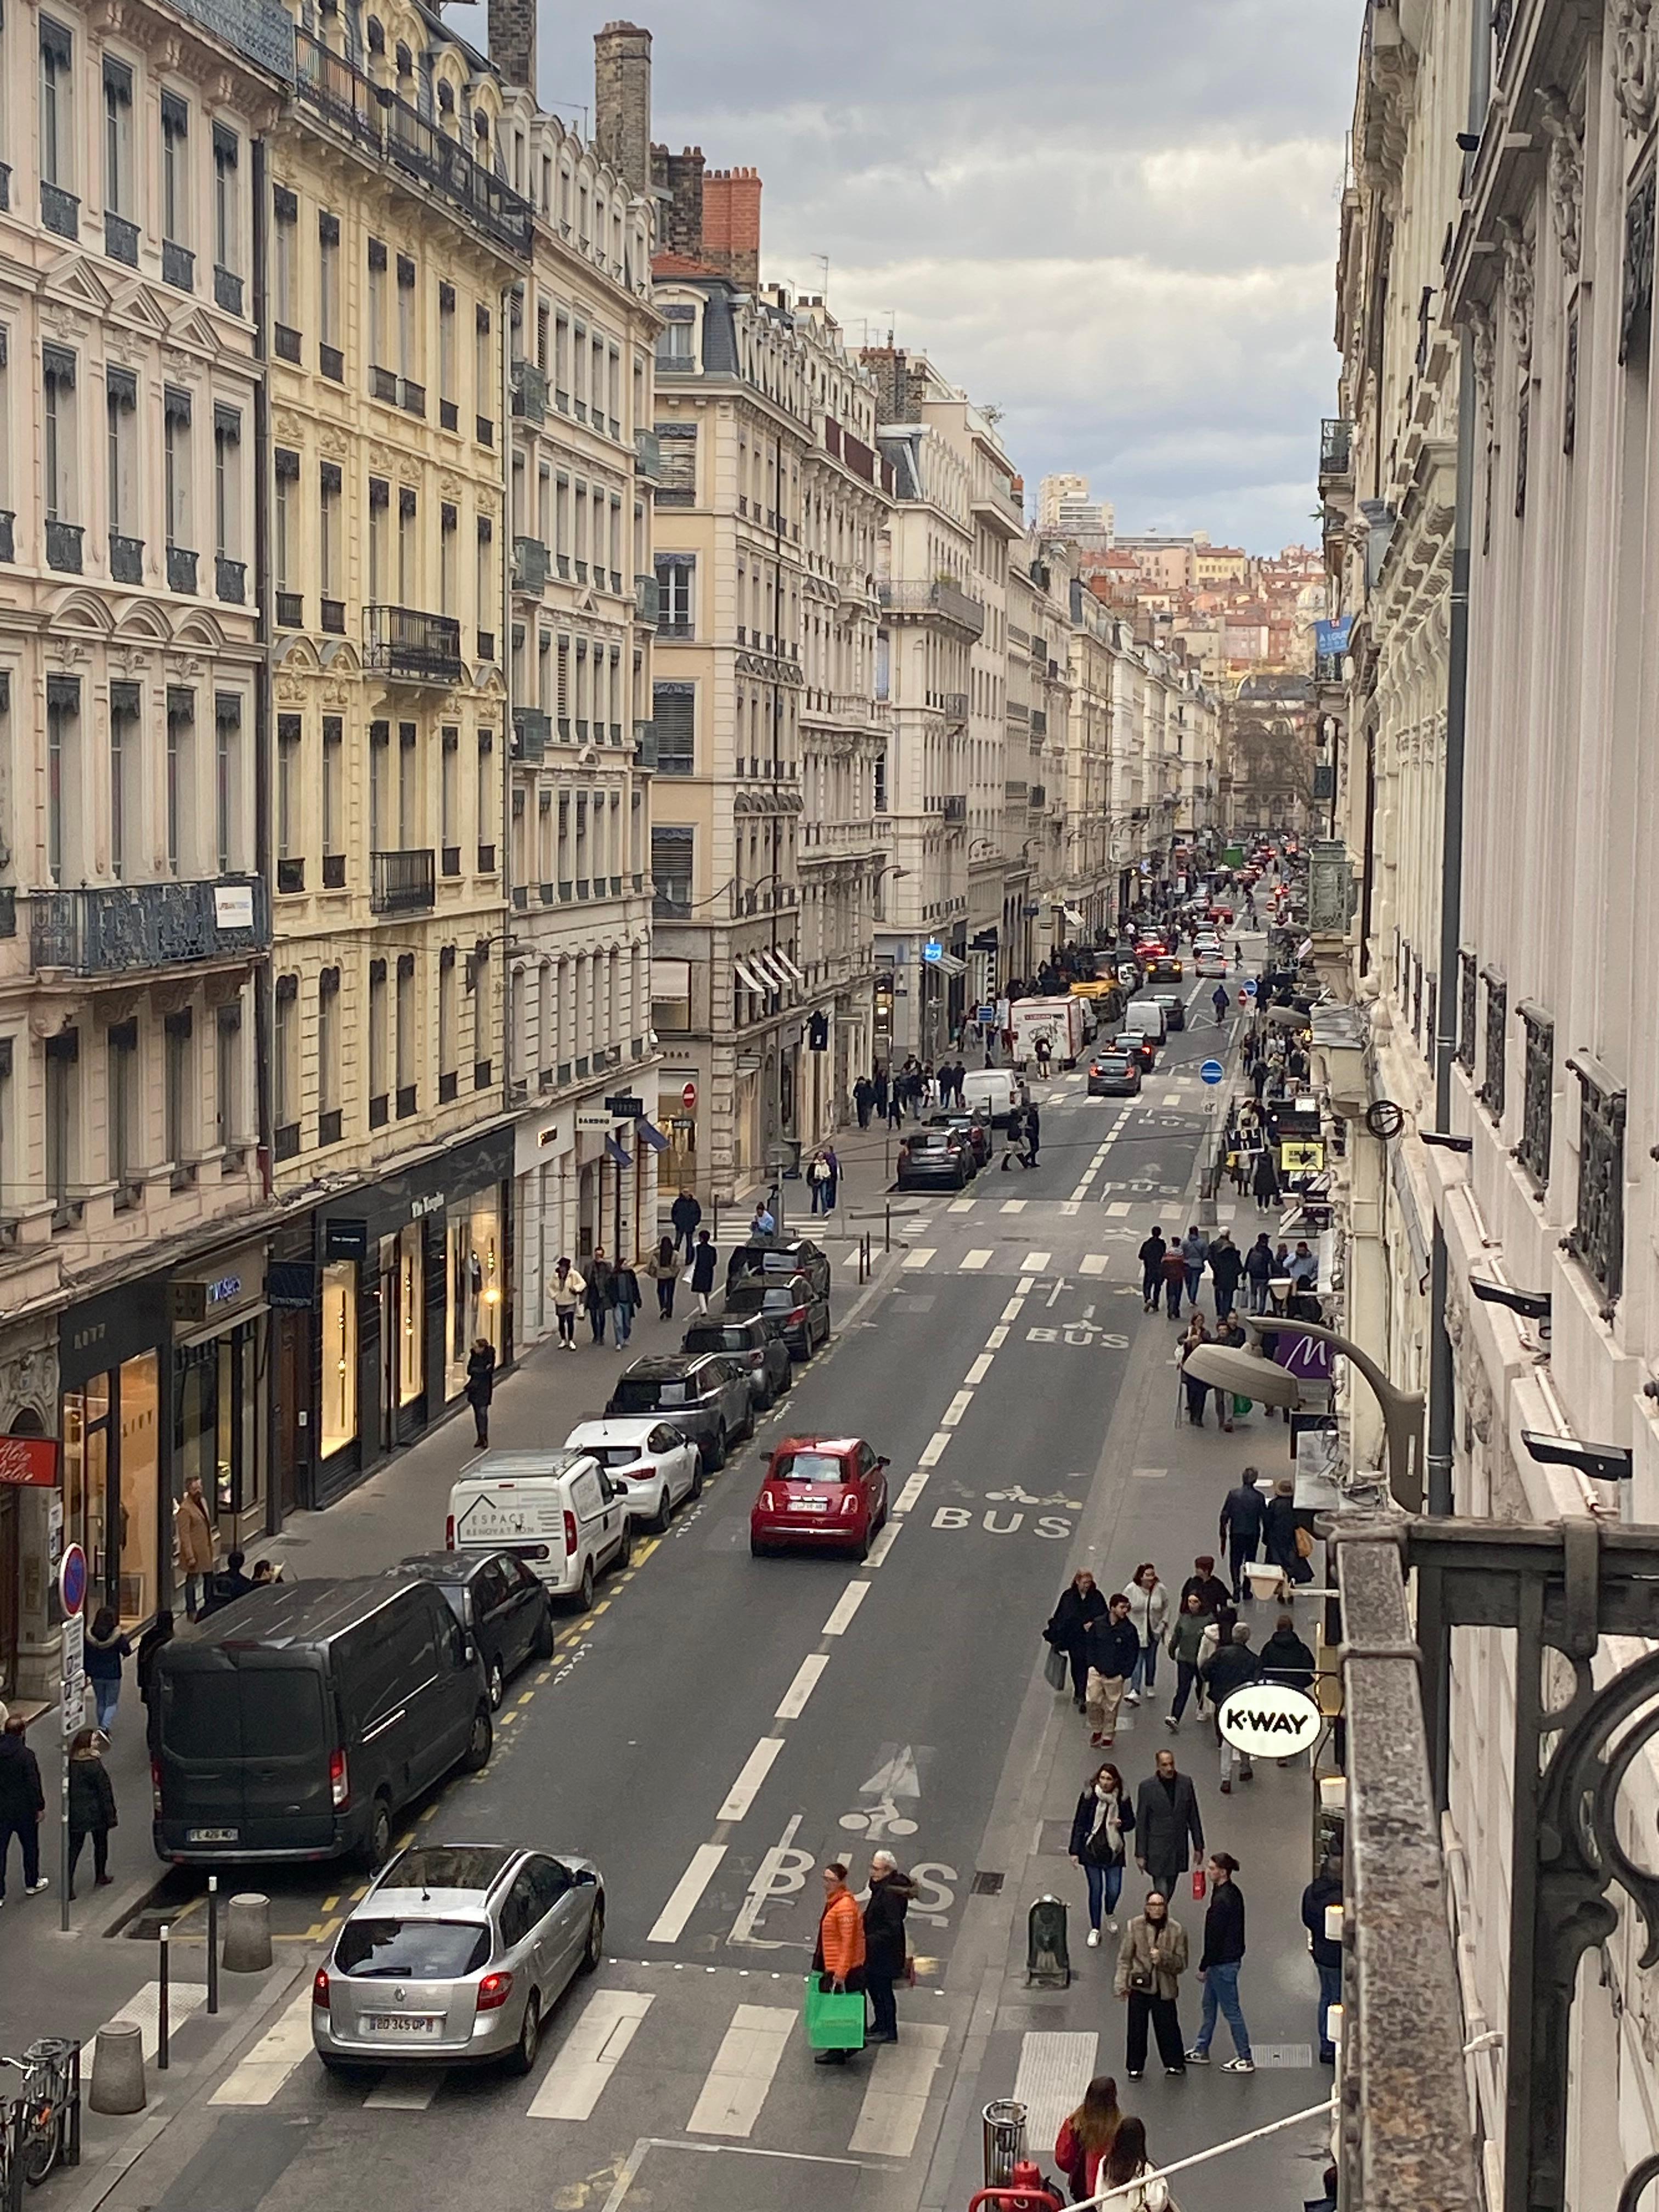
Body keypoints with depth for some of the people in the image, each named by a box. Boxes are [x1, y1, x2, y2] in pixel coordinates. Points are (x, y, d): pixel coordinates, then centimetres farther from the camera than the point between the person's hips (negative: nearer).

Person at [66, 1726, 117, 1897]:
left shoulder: (69, 1764, -6)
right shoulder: (95, 1766, -20)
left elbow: (67, 1789, 3)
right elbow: (105, 1793, -15)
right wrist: (111, 1815, -8)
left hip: (74, 1813, 4)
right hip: (95, 1813, -4)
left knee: (74, 1847, 8)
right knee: (101, 1844, 18)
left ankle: (68, 1885, 1)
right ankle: (100, 1877, 31)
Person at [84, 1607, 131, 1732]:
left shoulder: (90, 1635, -7)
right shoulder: (117, 1636, -15)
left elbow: (85, 1656, -1)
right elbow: (127, 1652, -3)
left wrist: (86, 1674, 8)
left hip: (96, 1675, 3)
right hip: (113, 1675, -3)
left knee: (100, 1703, 20)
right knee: (112, 1703, 7)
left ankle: (102, 1728, 26)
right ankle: (105, 1726, -12)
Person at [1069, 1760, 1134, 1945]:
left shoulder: (1122, 1799, -6)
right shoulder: (1089, 1796, -10)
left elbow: (1131, 1822, 7)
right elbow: (1079, 1824, -5)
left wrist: (1121, 1824, -17)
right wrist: (1075, 1851, -7)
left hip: (1113, 1851, 2)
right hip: (1091, 1851, -1)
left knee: (1114, 1890, 2)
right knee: (1096, 1890, 2)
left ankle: (1110, 1916, 36)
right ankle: (1095, 1930, 18)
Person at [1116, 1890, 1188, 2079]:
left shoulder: (1176, 1931, -5)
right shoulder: (1134, 1927, -6)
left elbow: (1181, 1964, -3)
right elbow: (1124, 1958, -1)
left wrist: (1162, 1958, -20)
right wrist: (1122, 1984, -6)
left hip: (1165, 1990, 0)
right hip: (1139, 1987, 0)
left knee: (1168, 2028, 8)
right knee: (1137, 2029, 6)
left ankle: (1175, 2064, 30)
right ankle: (1135, 2067, 23)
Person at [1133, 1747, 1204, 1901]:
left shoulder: (1186, 1782, -1)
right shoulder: (1147, 1787, -10)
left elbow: (1194, 1817, 6)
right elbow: (1141, 1823, -5)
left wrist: (1198, 1846, 7)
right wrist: (1140, 1854, -5)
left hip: (1179, 1848, 3)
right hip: (1157, 1850, -3)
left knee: (1169, 1892, 13)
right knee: (1161, 1893, -6)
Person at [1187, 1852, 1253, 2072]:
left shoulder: (1222, 1900, -27)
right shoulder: (1233, 1892, 4)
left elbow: (1215, 1937, -22)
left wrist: (1204, 1966, -15)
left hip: (1223, 1963, -10)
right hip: (1231, 1957, 10)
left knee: (1231, 2010, 2)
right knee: (1209, 2005, 20)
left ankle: (1246, 2060, 12)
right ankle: (1202, 2051, 33)